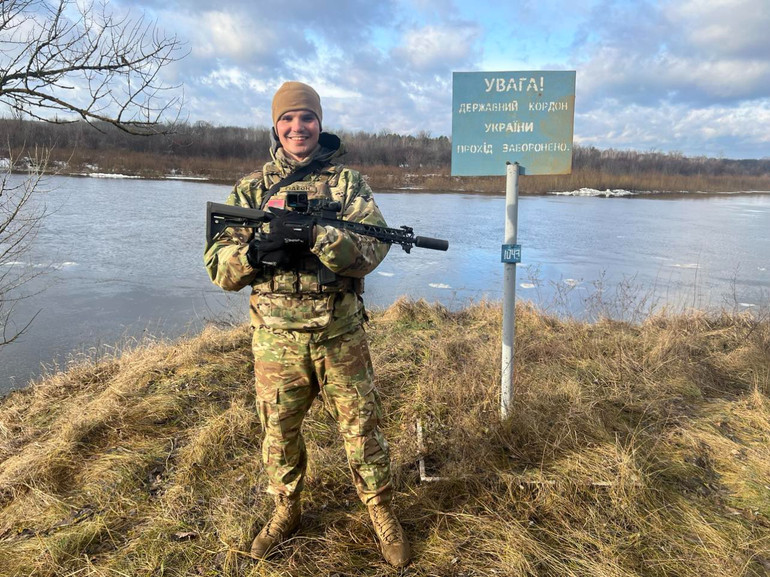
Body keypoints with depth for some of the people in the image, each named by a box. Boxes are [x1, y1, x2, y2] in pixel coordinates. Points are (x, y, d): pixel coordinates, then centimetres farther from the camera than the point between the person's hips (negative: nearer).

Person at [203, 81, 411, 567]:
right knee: (279, 431, 16)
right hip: (276, 338, 2)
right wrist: (259, 249, -22)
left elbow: (373, 247, -13)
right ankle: (286, 511, 41)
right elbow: (218, 264, -1)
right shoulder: (251, 189, 4)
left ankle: (383, 513, 32)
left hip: (341, 335, -1)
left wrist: (315, 235, -29)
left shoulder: (349, 182, 1)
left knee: (362, 427, 10)